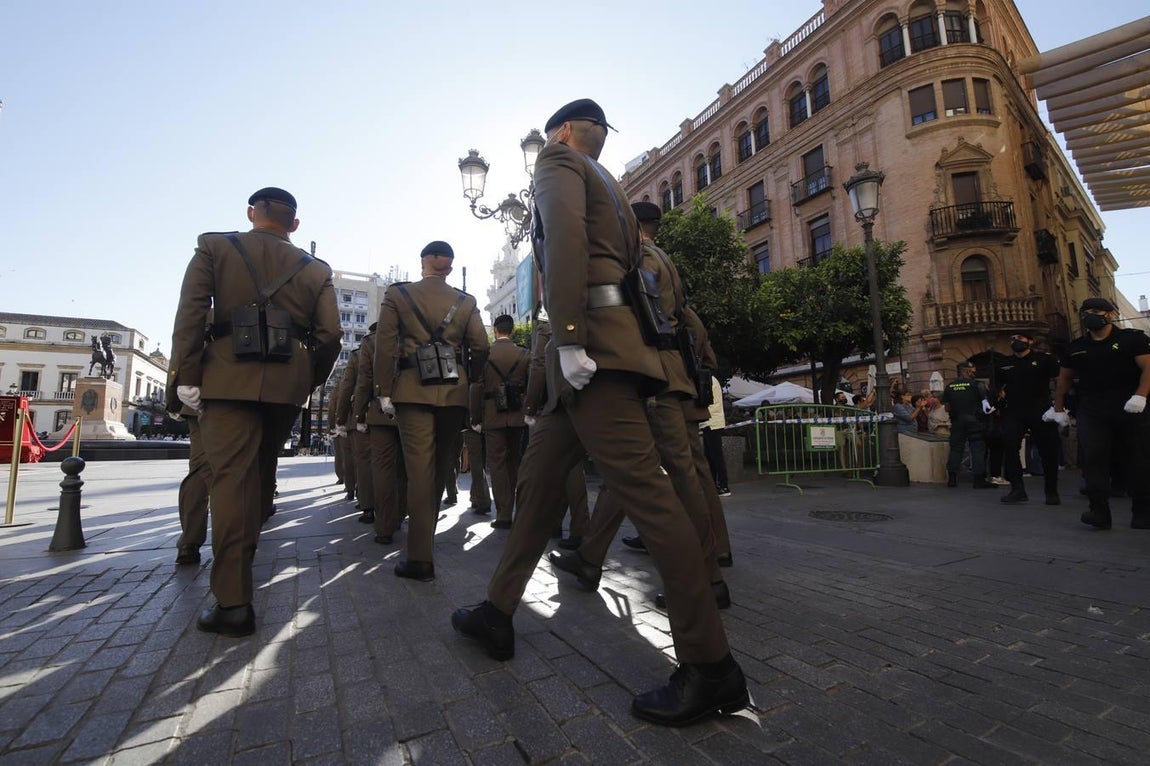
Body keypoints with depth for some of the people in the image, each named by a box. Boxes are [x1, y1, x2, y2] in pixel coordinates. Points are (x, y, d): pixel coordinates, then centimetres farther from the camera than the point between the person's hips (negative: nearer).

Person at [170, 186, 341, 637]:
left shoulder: (214, 248, 8)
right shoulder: (316, 269, 11)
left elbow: (191, 313, -4)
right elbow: (330, 334, 4)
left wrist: (186, 376, -2)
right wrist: (310, 383, 14)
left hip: (229, 378, -2)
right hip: (288, 383, 3)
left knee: (231, 477, -5)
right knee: (261, 473, 18)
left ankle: (233, 602, -7)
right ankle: (243, 553, 37)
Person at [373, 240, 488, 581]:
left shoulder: (397, 295, 3)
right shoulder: (466, 301, 8)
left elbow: (385, 346, -4)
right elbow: (480, 348, 2)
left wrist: (384, 392, -1)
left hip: (413, 390, -2)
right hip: (454, 393, 2)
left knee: (419, 470, -3)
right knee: (441, 467, 14)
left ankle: (420, 558, -3)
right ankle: (425, 536, 29)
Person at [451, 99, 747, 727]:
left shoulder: (558, 163, 7)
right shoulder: (604, 186, 32)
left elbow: (565, 234, -15)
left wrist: (568, 337, -22)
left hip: (593, 347, -10)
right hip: (606, 345, 10)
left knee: (641, 487, -12)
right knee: (537, 478, 11)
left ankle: (710, 668, -3)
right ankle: (498, 615, 23)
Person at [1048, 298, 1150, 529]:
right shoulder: (1074, 348, 14)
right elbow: (1064, 379, 19)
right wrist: (1058, 409, 15)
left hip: (1130, 409, -2)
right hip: (1091, 412, 2)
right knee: (1093, 459, -9)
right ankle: (1099, 512, -9)